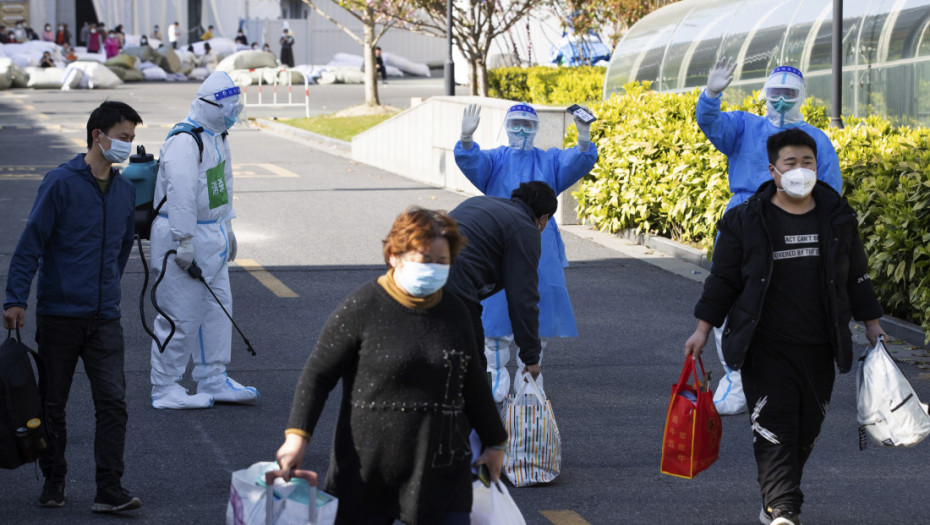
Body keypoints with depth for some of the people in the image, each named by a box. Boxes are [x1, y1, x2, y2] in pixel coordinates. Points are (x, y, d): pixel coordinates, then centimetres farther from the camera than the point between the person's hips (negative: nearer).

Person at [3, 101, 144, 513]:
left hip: (105, 319, 4)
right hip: (59, 314, -4)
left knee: (113, 401, -7)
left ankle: (109, 491, -6)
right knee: (52, 405, 7)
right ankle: (53, 482, 21)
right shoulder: (61, 183, -8)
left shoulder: (125, 192, 9)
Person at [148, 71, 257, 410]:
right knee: (181, 315, -6)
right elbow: (181, 194, -24)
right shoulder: (184, 142, -20)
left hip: (212, 236, 10)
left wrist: (227, 227, 26)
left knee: (217, 308, 14)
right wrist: (184, 244, -25)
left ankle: (213, 381, 23)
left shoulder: (217, 137, 13)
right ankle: (164, 388, 3)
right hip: (182, 237, -10)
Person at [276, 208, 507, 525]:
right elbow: (318, 374, -4)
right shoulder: (362, 308, -8)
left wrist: (494, 442, 27)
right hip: (369, 472, -4)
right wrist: (297, 436, -14)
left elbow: (472, 383, 21)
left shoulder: (453, 311, 8)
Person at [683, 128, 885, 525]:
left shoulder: (838, 218, 6)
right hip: (765, 348, -3)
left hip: (818, 348, 4)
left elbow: (857, 276, 15)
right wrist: (703, 329, 1)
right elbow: (723, 279, 3)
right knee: (774, 426, -11)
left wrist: (871, 324, 16)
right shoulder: (746, 220, -3)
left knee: (806, 429, 8)